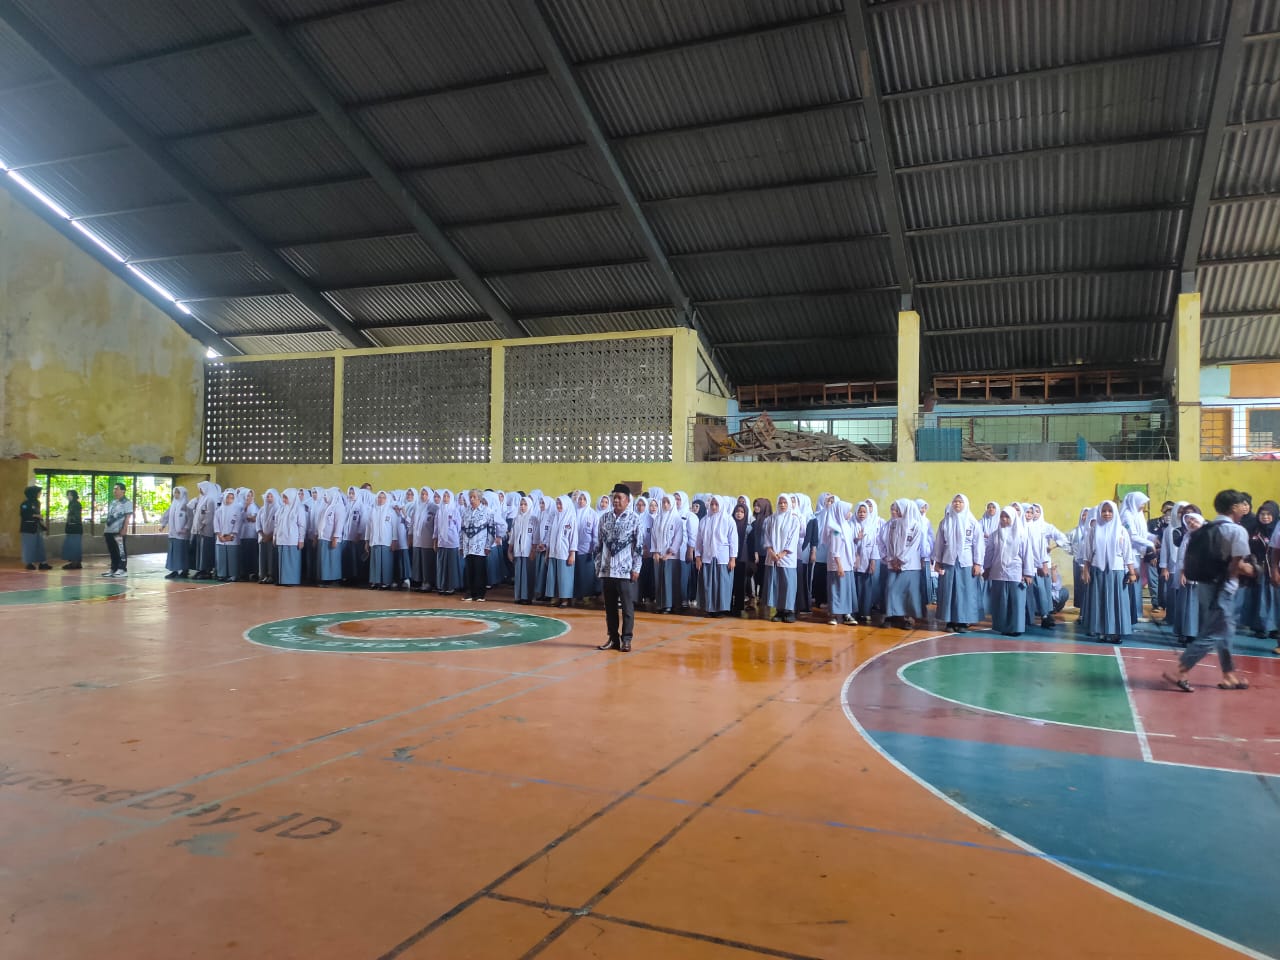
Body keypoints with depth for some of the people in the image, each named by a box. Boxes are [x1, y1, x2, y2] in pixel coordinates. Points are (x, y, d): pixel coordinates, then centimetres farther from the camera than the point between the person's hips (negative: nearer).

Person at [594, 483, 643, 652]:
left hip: (625, 571, -4)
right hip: (607, 570, 4)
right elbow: (599, 543, 12)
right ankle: (613, 638, 19)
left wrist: (636, 569, -7)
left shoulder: (634, 520, -2)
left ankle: (626, 639, 8)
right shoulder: (604, 518, 8)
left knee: (627, 607, 0)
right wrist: (598, 565, 8)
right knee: (610, 606, 9)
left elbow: (639, 546, -3)